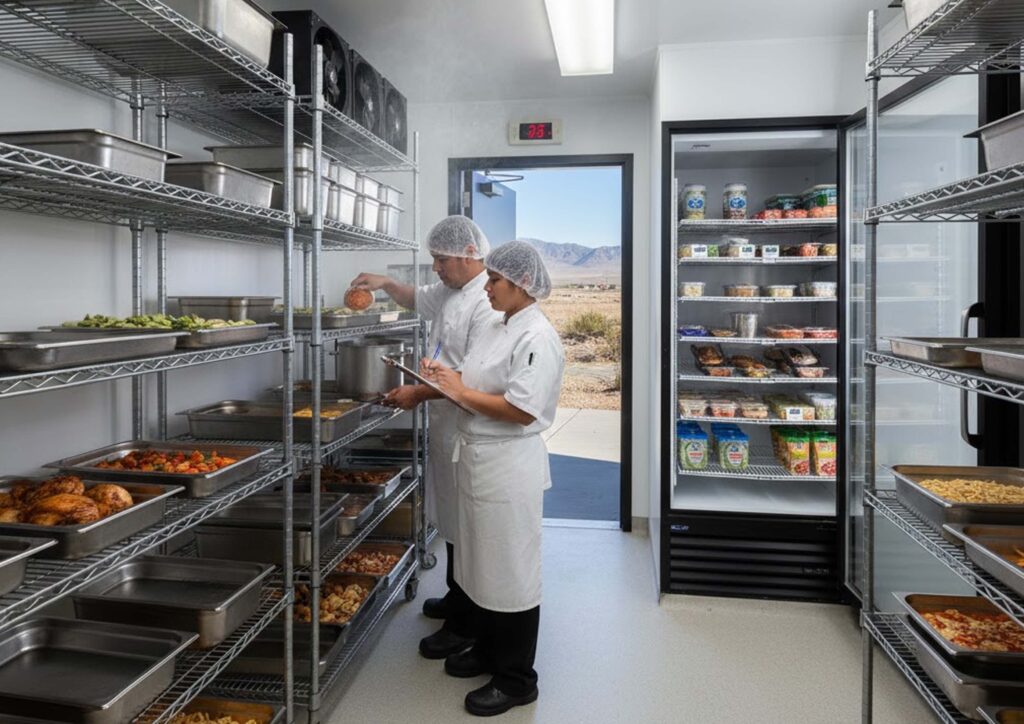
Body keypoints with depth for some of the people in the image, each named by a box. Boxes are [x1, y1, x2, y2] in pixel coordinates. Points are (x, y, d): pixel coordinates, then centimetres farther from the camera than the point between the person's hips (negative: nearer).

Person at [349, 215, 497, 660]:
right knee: (451, 519, 21)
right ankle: (456, 599, 39)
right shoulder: (451, 291, 11)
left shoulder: (486, 303, -20)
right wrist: (387, 285, 17)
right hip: (445, 425, 10)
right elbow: (420, 300, 32)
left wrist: (420, 393, -20)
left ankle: (465, 625, 16)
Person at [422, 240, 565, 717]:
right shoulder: (494, 329, 10)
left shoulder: (537, 338, -18)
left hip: (510, 467, -9)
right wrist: (446, 378, 1)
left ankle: (516, 680, 20)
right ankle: (487, 650, 40)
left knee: (511, 572, 4)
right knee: (483, 563, 21)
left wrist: (461, 393, -17)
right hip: (478, 459, 9)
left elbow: (522, 409, -24)